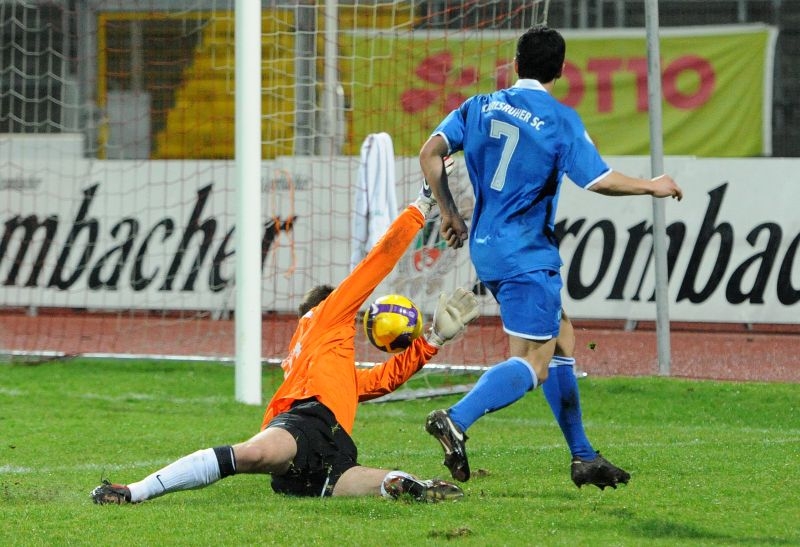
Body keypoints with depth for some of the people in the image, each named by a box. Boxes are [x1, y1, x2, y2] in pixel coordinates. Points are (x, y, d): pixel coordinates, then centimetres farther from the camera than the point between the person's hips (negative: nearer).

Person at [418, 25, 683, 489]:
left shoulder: (480, 107, 7)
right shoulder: (560, 120, -9)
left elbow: (431, 153, 1)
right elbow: (601, 181, -13)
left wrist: (449, 213, 10)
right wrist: (654, 187, 3)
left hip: (486, 246, 8)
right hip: (527, 254, -8)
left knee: (562, 338, 17)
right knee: (533, 362, -9)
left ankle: (583, 457, 19)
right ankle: (456, 420, -30)